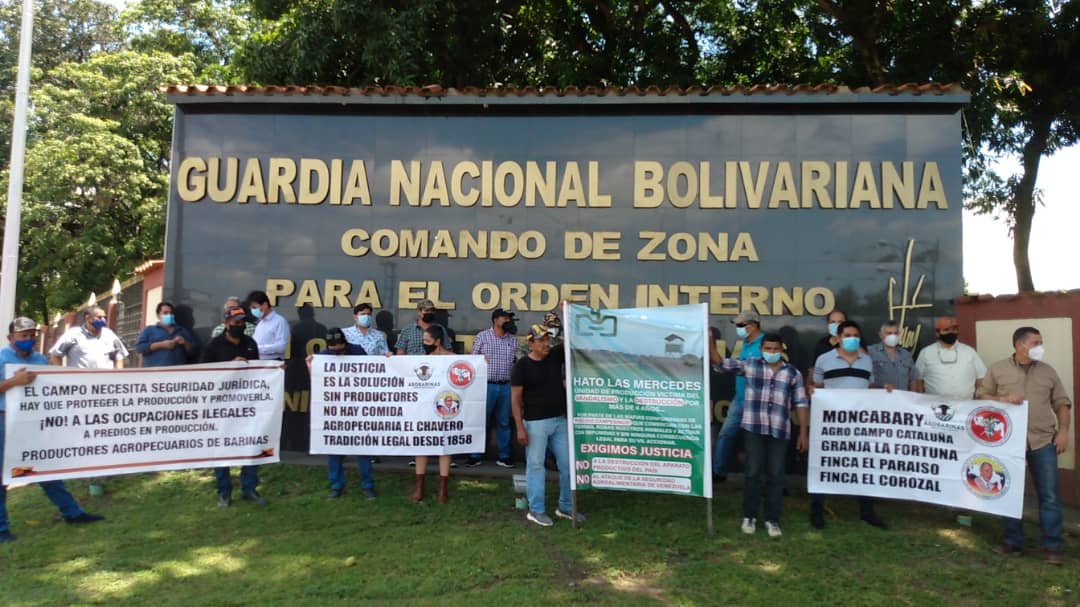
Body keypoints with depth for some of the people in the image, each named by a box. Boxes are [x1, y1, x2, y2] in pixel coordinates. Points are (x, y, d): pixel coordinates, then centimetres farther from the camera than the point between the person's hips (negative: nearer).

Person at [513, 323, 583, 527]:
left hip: (560, 420, 5)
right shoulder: (522, 366, -7)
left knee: (567, 464, 11)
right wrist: (520, 428, -13)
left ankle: (566, 507, 26)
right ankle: (535, 510, 14)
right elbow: (515, 398, -8)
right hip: (535, 423, -5)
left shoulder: (556, 355, 5)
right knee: (536, 466, 2)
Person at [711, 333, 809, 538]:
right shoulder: (748, 365, 5)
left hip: (779, 431, 1)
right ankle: (749, 516, 18)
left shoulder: (793, 373, 7)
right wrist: (710, 343, -14)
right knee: (753, 473, 4)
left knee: (775, 475, 6)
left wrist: (803, 432, 4)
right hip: (753, 428, -1)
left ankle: (772, 519, 17)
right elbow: (720, 363, 1)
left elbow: (801, 403, 8)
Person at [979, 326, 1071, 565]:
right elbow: (982, 397, 5)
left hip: (1044, 441, 1)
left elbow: (1062, 403, 11)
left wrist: (1063, 430, -1)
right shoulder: (997, 369, 3)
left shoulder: (1048, 372, 9)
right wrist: (1002, 399, -14)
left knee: (1049, 496, 0)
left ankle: (1052, 546, 10)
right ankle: (1013, 541, 19)